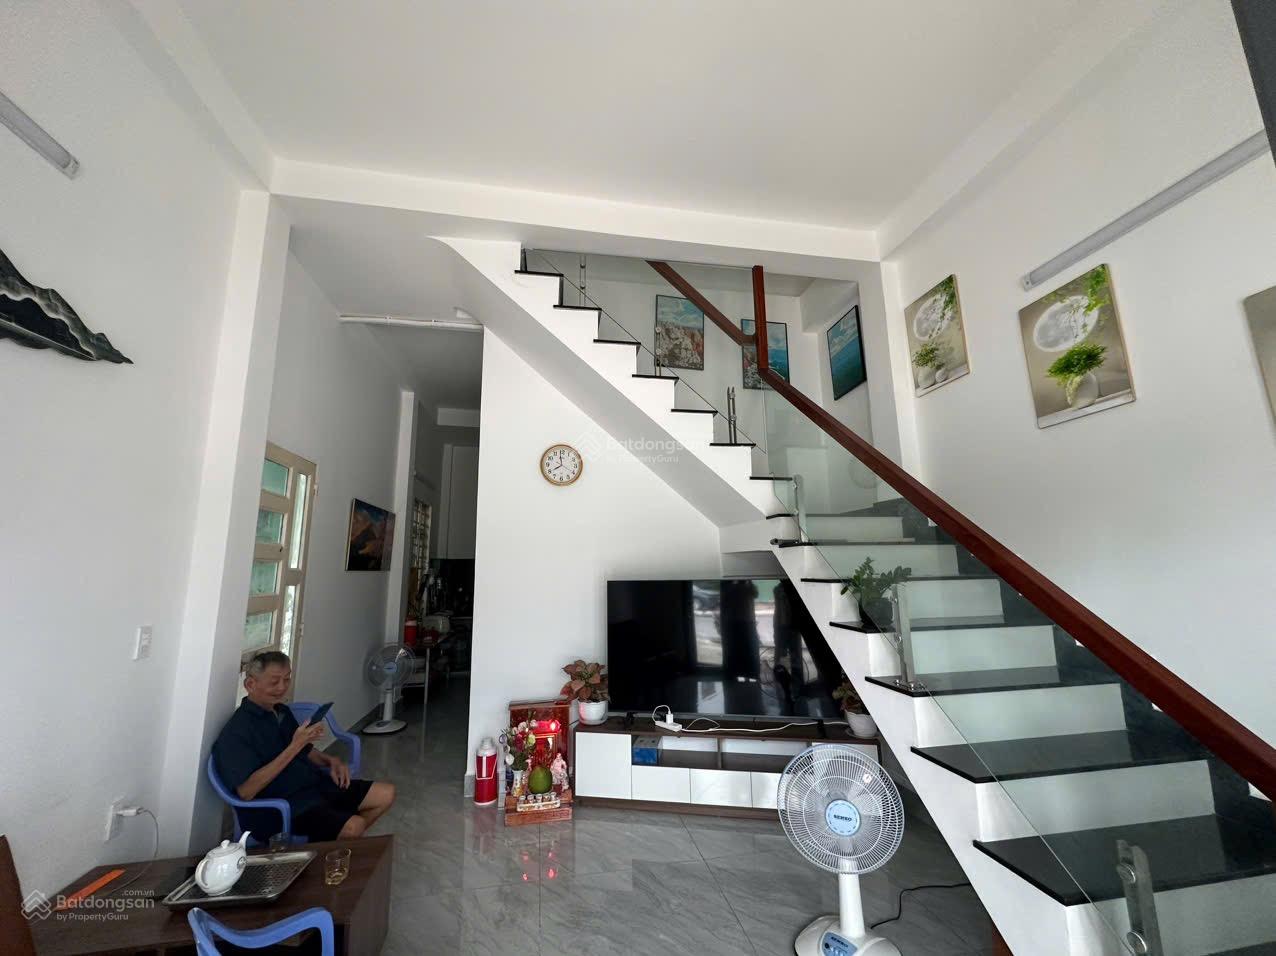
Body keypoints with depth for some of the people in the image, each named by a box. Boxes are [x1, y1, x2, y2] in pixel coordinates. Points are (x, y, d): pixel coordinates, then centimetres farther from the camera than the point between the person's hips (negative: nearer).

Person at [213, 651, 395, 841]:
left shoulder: (282, 711, 12)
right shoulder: (236, 731, -14)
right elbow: (246, 791, -23)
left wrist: (330, 760, 2)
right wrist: (294, 746, -24)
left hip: (316, 785, 8)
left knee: (386, 793, -1)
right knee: (354, 826, -29)